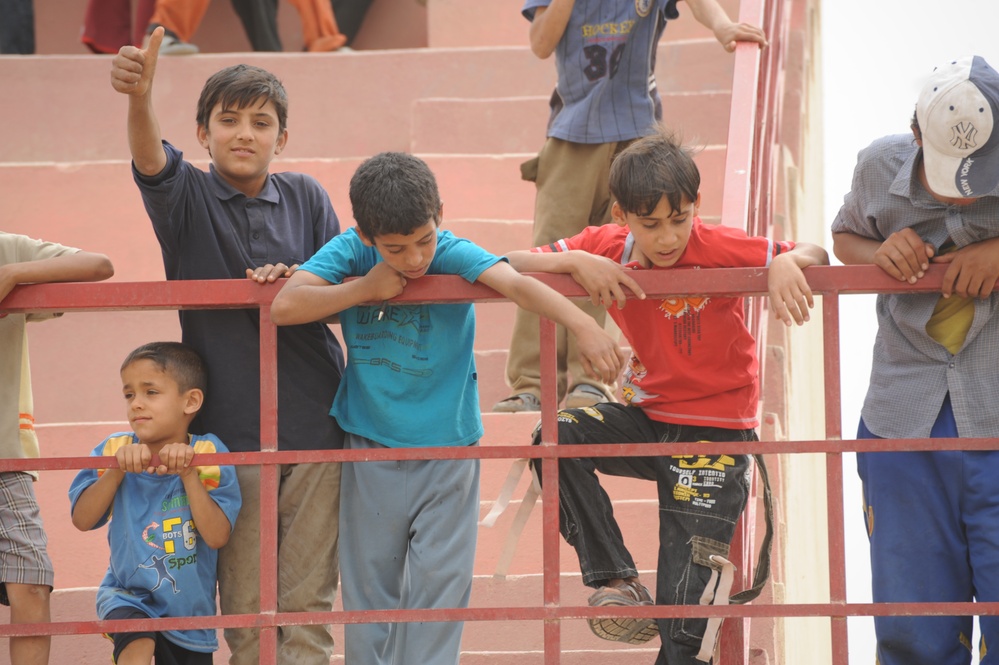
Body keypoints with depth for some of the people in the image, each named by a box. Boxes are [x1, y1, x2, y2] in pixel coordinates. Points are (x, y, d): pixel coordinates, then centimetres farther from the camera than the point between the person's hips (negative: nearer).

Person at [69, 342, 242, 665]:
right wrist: (117, 469, -25)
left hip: (189, 606, 1)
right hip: (128, 596, -1)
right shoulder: (114, 451, -7)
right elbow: (82, 520, -14)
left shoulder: (206, 455, -12)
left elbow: (217, 536, -20)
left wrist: (188, 474, -29)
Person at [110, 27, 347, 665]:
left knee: (309, 598, 5)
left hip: (315, 422, 1)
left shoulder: (305, 197, 5)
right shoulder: (187, 196, -1)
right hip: (230, 430, -1)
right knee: (244, 600, 2)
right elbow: (150, 159, -23)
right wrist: (139, 95, -45)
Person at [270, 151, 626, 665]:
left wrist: (583, 326, -48)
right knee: (369, 584, 9)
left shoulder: (453, 254, -14)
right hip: (369, 449, 2)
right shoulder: (350, 252, -8)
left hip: (446, 449, -2)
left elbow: (518, 285, -32)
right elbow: (285, 307, -20)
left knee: (438, 584, -2)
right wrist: (366, 288, -20)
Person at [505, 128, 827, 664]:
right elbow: (512, 265, -9)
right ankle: (616, 581, -16)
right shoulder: (608, 248, -6)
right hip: (647, 417, 4)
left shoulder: (718, 249, -17)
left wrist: (785, 263, -38)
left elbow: (815, 256, -15)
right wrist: (576, 261, -26)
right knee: (557, 438, -24)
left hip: (715, 431, -4)